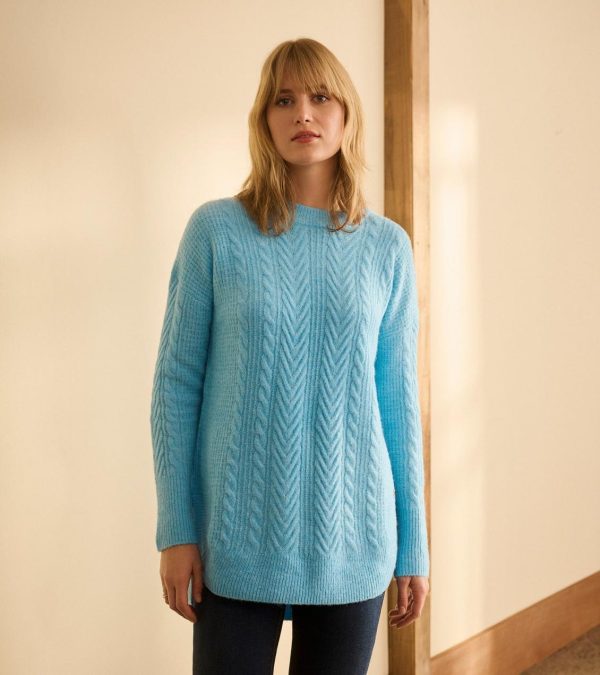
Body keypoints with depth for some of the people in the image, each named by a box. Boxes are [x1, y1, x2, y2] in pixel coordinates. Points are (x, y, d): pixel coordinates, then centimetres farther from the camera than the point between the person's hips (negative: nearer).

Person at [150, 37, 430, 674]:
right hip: (238, 541, -1)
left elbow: (399, 399, 4)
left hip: (350, 542, 2)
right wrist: (175, 531, -5)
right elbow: (175, 385, -2)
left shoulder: (387, 247, 2)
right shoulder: (216, 230, -4)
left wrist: (414, 546, 5)